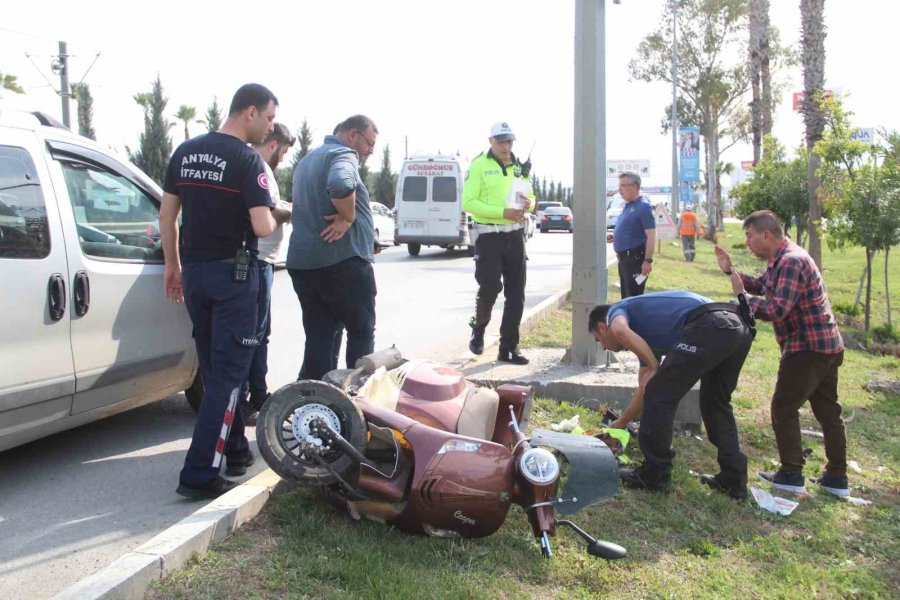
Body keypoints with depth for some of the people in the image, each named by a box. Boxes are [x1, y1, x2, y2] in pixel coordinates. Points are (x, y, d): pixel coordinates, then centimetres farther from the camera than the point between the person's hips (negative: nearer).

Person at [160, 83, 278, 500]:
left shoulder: (186, 152, 8)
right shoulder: (247, 160, -13)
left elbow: (167, 214, 11)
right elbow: (262, 228, -20)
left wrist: (173, 265, 18)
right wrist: (272, 215, 2)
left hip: (193, 270, 7)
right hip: (233, 273, -7)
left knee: (213, 369, 17)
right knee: (228, 374, -2)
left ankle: (235, 450, 30)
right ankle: (199, 474, -5)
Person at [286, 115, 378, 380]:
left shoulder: (307, 159, 21)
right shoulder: (343, 154, -10)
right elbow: (340, 184, -34)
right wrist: (348, 217, -19)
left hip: (302, 262, 8)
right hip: (343, 261, -8)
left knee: (319, 336, 10)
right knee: (361, 332, 6)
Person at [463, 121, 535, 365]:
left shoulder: (520, 166, 12)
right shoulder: (479, 165, -4)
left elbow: (531, 197, 21)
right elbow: (469, 202, -12)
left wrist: (528, 204, -4)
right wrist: (503, 212, -21)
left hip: (515, 235, 5)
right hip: (489, 235, -5)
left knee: (516, 293, 3)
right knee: (490, 288, -10)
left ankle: (508, 347, 11)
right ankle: (478, 329, 20)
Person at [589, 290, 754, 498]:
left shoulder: (616, 311, 18)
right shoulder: (642, 335, 37)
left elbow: (620, 331, -11)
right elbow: (645, 388, 43)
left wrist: (655, 367, -1)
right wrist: (620, 423, 55)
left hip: (709, 327, -9)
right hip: (739, 326, 9)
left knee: (660, 394, 4)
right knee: (716, 405, 25)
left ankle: (654, 476, 12)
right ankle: (733, 480, 26)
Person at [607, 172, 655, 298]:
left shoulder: (643, 206, -13)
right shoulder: (628, 206, 15)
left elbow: (651, 235, -19)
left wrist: (648, 260, -24)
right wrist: (614, 236, 9)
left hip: (635, 258, -10)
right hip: (624, 258, 10)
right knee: (626, 297, 15)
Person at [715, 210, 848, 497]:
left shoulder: (791, 261, -20)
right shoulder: (782, 259, 12)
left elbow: (777, 310, -27)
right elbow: (761, 285, 26)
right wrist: (731, 271, 13)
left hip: (808, 347, -10)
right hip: (825, 345, 10)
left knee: (784, 408, 0)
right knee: (827, 410, 14)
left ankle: (791, 475, 6)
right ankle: (837, 477, 21)